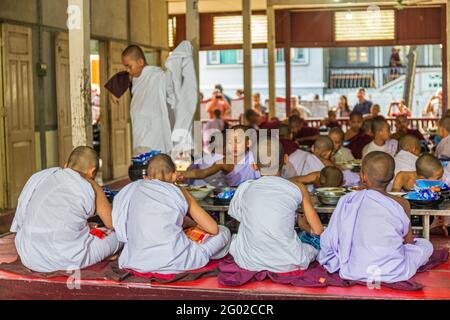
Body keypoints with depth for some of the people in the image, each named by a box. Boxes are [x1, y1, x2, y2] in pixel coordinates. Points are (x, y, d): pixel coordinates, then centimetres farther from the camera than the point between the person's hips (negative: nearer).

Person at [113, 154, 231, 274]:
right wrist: (192, 223, 32)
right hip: (174, 263, -2)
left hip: (136, 263, 2)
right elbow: (213, 228, 8)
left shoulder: (130, 190, 11)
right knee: (223, 231, 19)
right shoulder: (179, 193, 6)